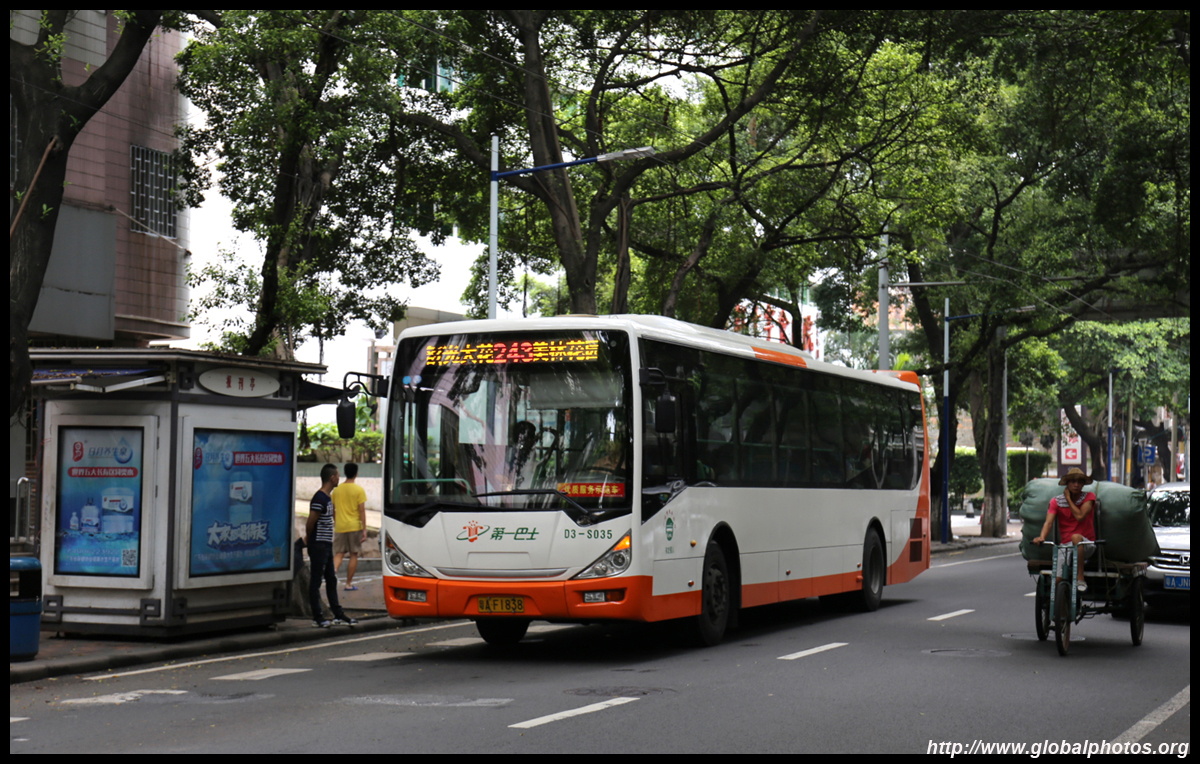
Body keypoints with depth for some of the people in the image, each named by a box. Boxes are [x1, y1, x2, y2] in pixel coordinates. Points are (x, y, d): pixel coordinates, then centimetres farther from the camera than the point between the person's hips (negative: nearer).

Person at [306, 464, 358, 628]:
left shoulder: (327, 498, 13)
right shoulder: (320, 499, -18)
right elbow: (310, 523, -18)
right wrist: (309, 539, -2)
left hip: (326, 545, 10)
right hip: (319, 545, -10)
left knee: (331, 580, 14)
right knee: (316, 581, -1)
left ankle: (338, 614, 21)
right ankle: (317, 617, 5)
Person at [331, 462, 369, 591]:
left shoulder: (337, 489, 5)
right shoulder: (359, 490, -7)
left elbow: (332, 510, 11)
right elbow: (362, 511, -10)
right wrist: (364, 529, -7)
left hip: (340, 527, 3)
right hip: (354, 527, -3)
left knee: (338, 553, 6)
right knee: (354, 555, 7)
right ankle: (349, 584, 9)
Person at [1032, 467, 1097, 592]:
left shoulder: (1089, 497, 1)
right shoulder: (1056, 501, 5)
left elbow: (1080, 516, -16)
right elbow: (1049, 522, -9)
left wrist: (1068, 499, -6)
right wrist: (1042, 537, -30)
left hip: (1086, 545, -2)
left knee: (1076, 537, -38)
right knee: (1056, 580, -21)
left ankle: (1080, 580, -31)